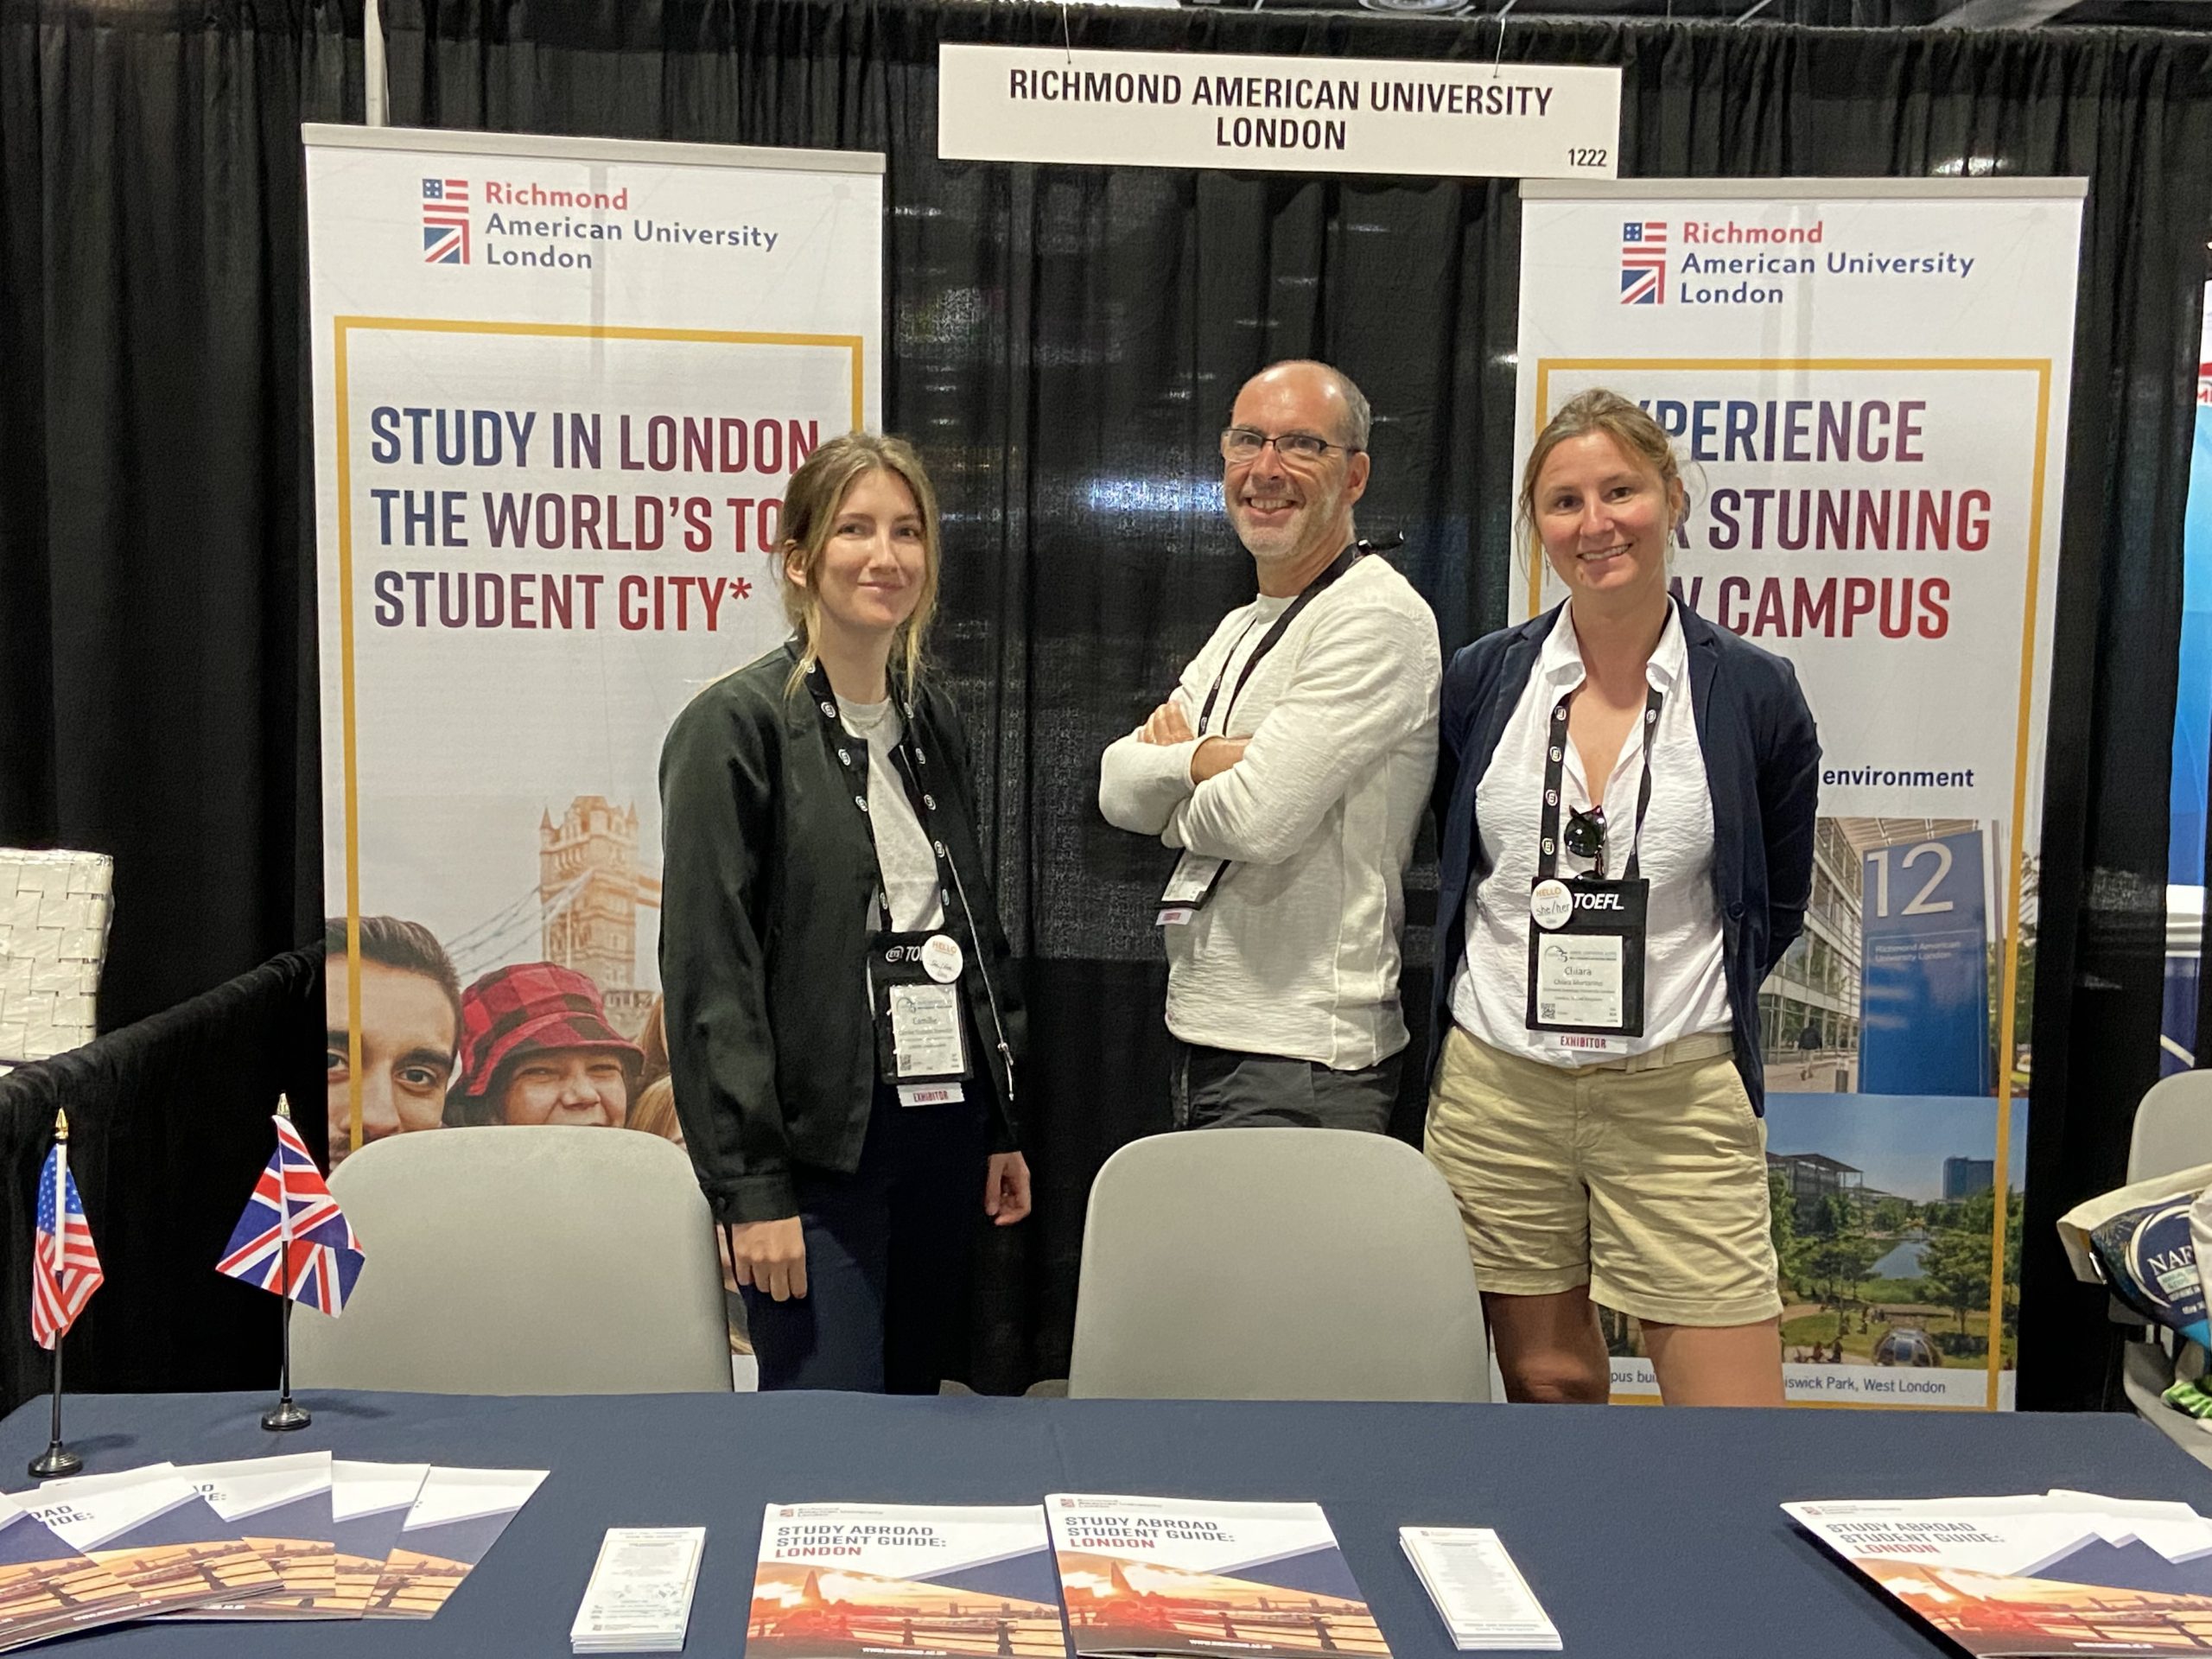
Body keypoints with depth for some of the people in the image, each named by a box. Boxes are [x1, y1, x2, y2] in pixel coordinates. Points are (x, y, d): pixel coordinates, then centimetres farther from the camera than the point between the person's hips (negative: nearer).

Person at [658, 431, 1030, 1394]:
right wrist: (750, 1190, -15)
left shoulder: (931, 720, 12)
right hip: (820, 1149, -6)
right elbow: (708, 978, -13)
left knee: (917, 1410, 13)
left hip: (944, 1133, 7)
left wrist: (1002, 1129, 15)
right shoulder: (735, 726, -9)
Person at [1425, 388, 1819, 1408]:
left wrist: (1664, 991, 4)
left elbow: (1776, 907, 9)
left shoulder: (1754, 693, -2)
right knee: (1545, 1380, 13)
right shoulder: (1481, 679, 2)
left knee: (1731, 1412, -1)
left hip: (1678, 1096, -1)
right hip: (1496, 1090, 2)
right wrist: (1521, 987, 9)